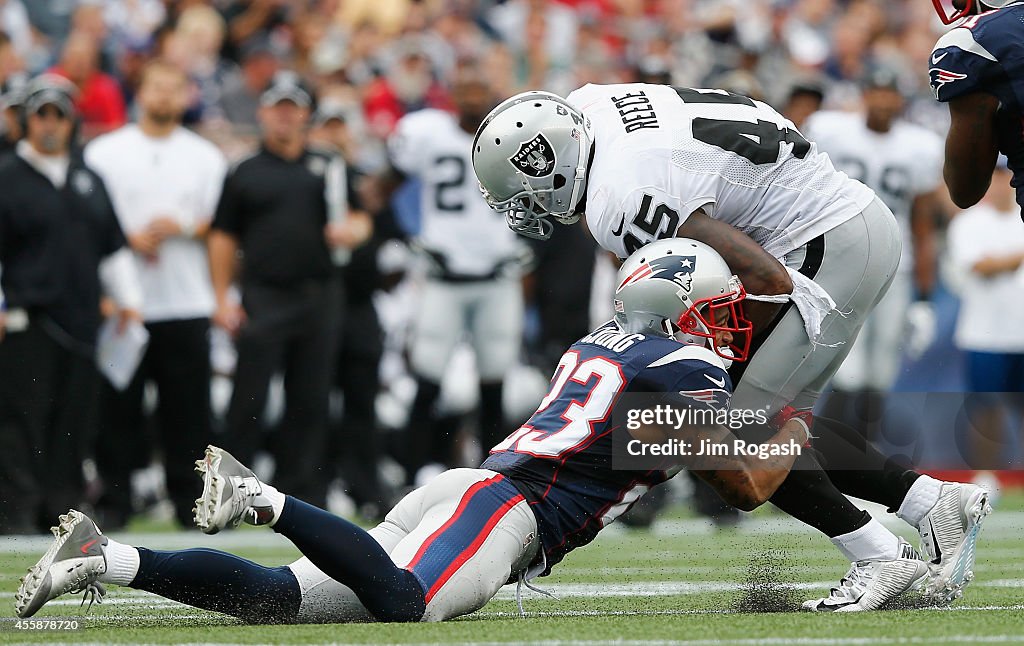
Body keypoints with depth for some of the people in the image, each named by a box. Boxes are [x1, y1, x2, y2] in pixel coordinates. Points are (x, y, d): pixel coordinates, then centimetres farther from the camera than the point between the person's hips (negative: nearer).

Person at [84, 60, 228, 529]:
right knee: (117, 406, -3)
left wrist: (180, 228, -9)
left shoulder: (205, 157, 12)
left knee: (188, 406, -1)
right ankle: (113, 498, 3)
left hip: (186, 303, 1)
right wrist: (130, 238, -12)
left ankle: (189, 499, 6)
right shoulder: (106, 152, 7)